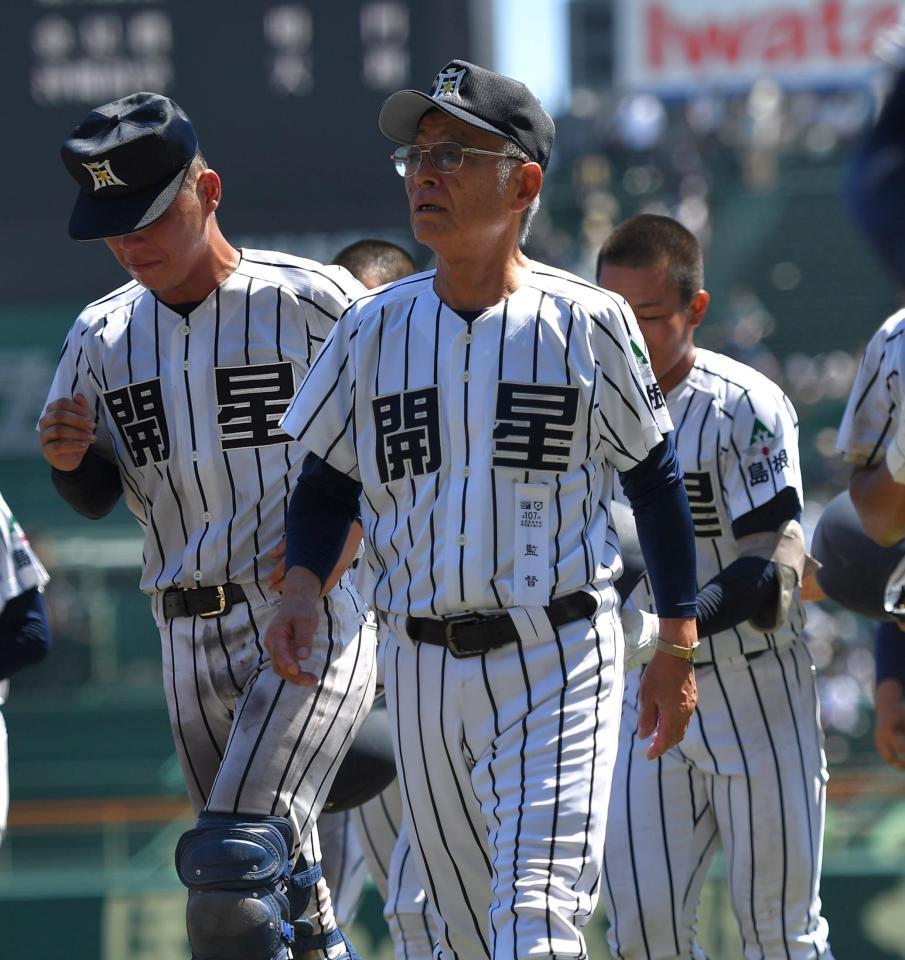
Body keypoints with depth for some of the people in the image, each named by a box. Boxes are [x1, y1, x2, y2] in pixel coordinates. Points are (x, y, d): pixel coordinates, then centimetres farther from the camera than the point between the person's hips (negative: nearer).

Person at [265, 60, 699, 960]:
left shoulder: (587, 324, -3)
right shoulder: (374, 329, 5)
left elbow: (654, 479, 5)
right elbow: (327, 481, 10)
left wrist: (676, 649, 5)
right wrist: (300, 587, -10)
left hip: (558, 661, -4)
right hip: (420, 666, 4)